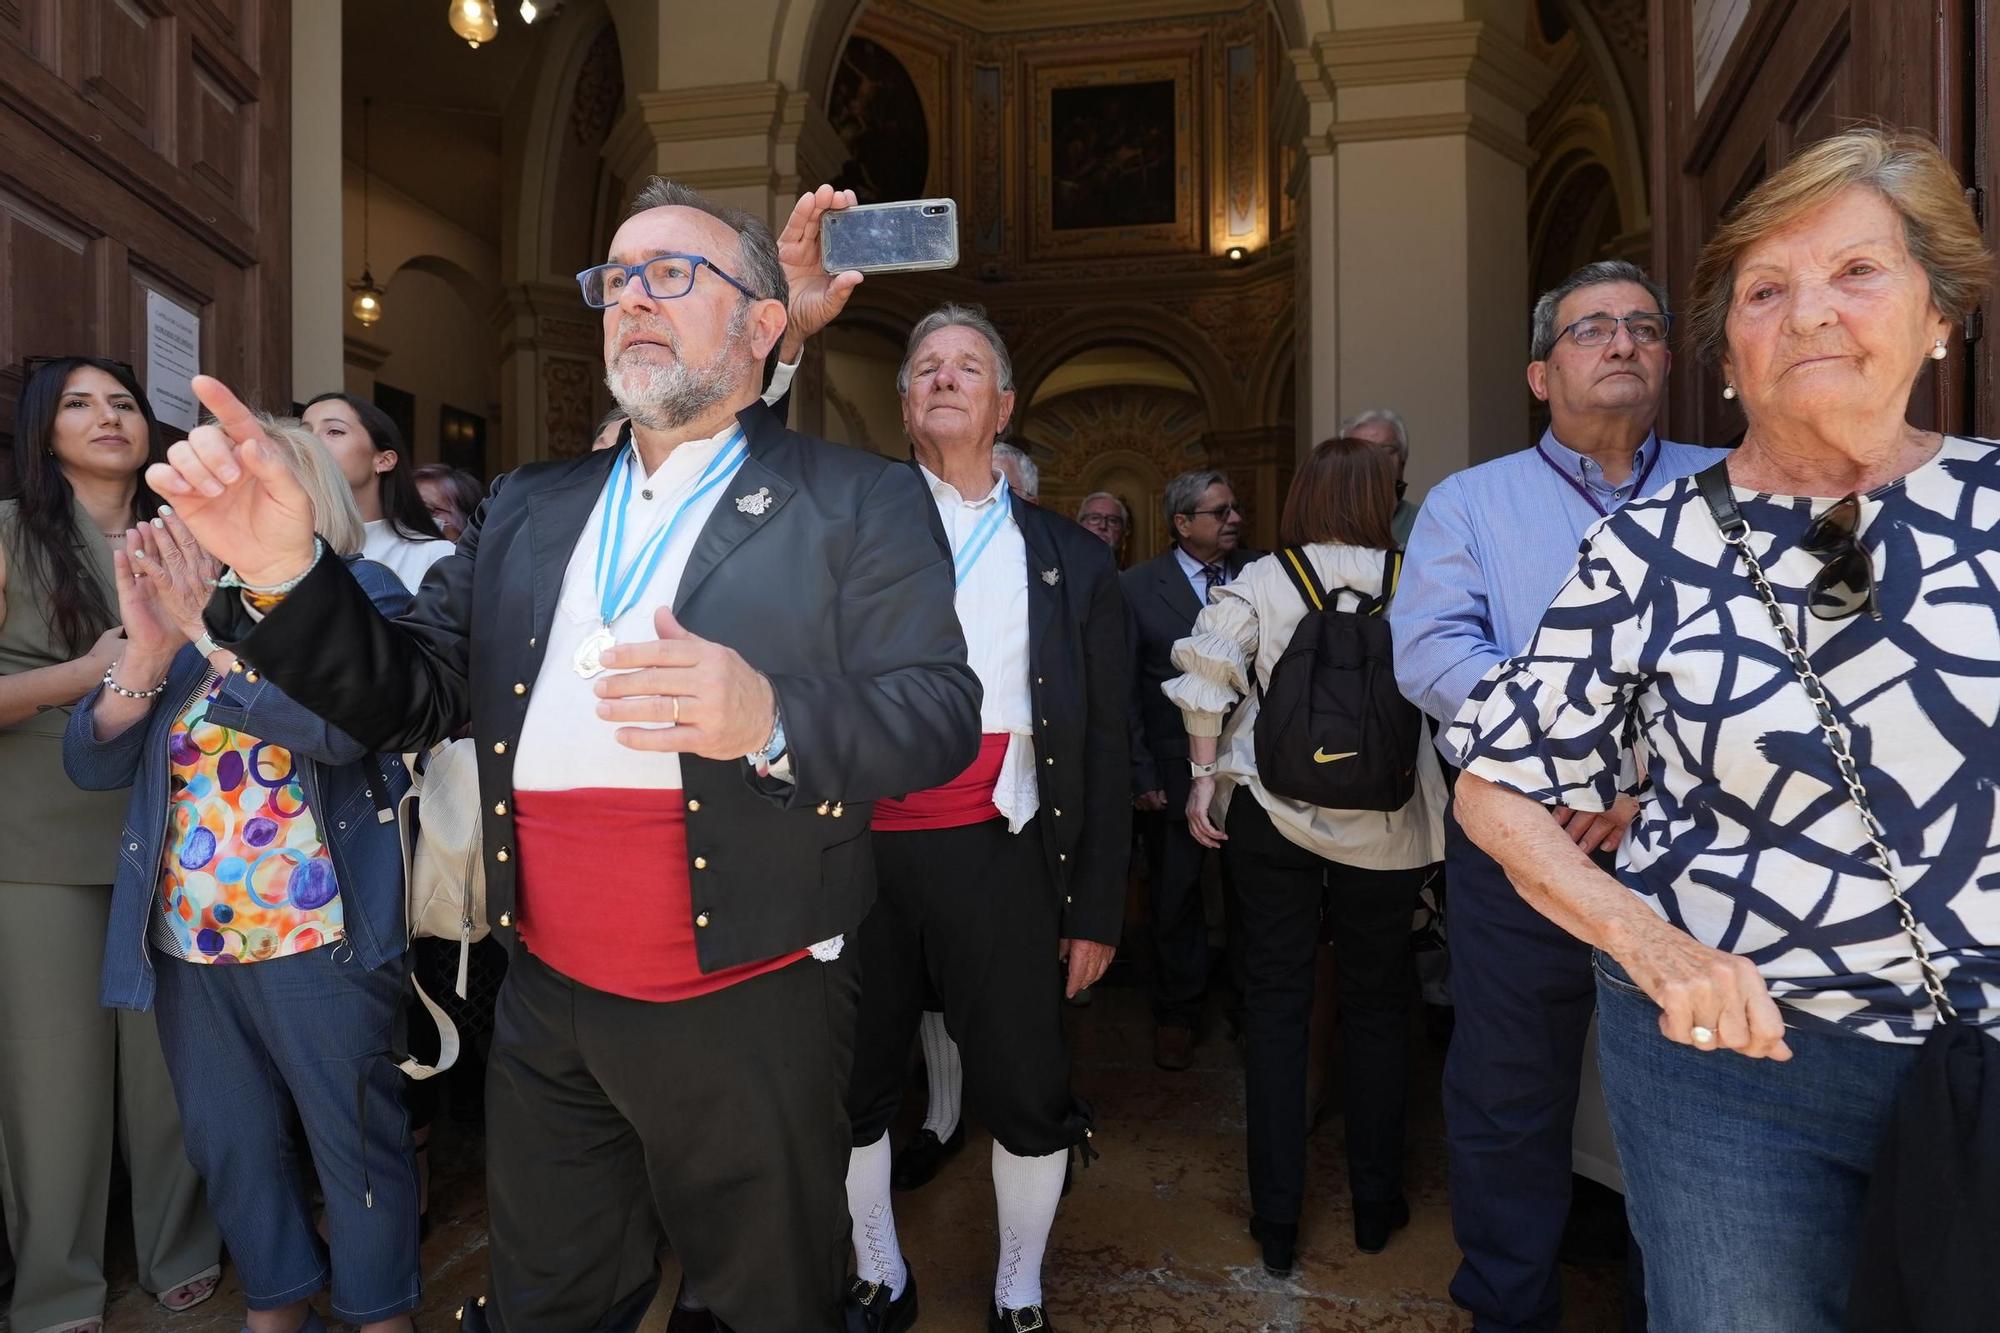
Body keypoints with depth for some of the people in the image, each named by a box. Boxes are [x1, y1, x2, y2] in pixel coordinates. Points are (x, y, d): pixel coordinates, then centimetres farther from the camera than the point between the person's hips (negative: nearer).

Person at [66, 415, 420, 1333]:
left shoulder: (364, 596, -5)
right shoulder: (190, 600, 11)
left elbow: (339, 723, -22)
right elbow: (93, 762, 3)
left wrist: (212, 628, -23)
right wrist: (147, 647, -12)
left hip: (316, 940, -6)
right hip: (187, 940, 6)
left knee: (355, 1141, 6)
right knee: (229, 1145, 19)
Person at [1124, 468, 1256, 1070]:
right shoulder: (1136, 586, -3)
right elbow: (1124, 688, -4)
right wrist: (1141, 772, -8)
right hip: (1176, 768, -1)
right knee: (1177, 896, 11)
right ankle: (1176, 1015, 30)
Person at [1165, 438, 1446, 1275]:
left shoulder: (1258, 583, -4)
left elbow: (1206, 680, -11)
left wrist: (1203, 780, -3)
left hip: (1270, 814, 0)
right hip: (1385, 825, 1)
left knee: (1275, 1002, 9)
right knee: (1376, 1003, 16)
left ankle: (1276, 1220, 15)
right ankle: (1375, 1203, 28)